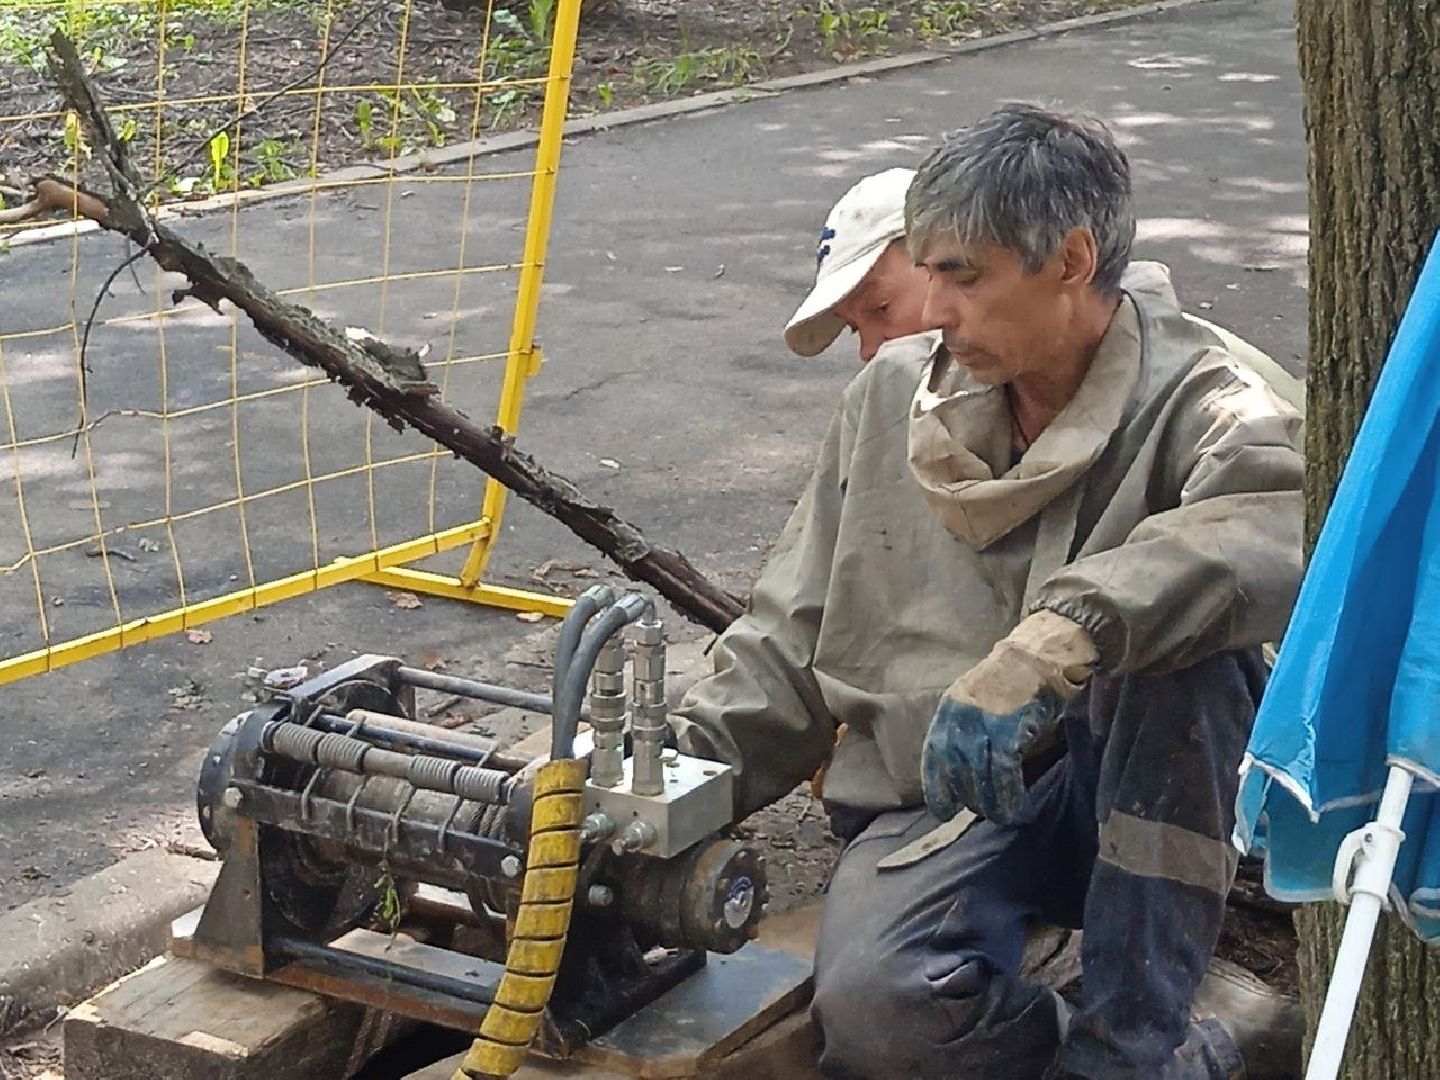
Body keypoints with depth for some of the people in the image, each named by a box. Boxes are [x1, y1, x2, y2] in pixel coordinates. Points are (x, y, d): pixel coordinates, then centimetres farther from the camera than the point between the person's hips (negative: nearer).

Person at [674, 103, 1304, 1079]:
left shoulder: (1192, 399, -9)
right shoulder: (895, 393, 8)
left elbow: (1286, 524, -35)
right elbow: (796, 633, 15)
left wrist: (1056, 640, -47)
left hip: (1135, 803, -2)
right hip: (937, 807, 3)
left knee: (1181, 633, -35)